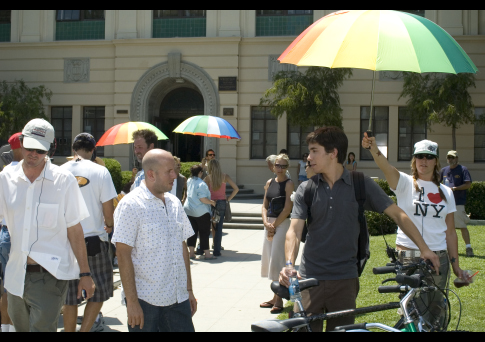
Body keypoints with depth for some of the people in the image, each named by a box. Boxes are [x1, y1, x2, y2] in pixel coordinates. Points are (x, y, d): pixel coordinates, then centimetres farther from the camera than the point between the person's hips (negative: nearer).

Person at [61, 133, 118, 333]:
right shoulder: (100, 171, -6)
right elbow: (108, 209, -8)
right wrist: (109, 225, 13)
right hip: (94, 239, -3)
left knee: (70, 297, 12)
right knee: (100, 290, 11)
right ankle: (85, 329, 1)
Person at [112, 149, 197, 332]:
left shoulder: (174, 203, 10)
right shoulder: (130, 205, -10)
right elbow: (123, 255, -13)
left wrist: (189, 289, 15)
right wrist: (131, 301, -15)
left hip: (178, 299, 6)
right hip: (145, 301, -6)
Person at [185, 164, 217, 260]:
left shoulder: (189, 181, 5)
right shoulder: (201, 184, -19)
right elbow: (203, 199, -23)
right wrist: (212, 202, -4)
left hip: (189, 210, 7)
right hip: (201, 212, -7)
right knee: (204, 233, 1)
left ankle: (191, 253, 12)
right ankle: (207, 254, 5)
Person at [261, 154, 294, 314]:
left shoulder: (289, 184, -8)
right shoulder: (270, 182, 11)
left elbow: (287, 208, -14)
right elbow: (264, 206, 10)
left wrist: (274, 225, -13)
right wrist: (266, 223, -5)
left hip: (283, 223, -7)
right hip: (270, 224, 7)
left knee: (278, 259, -7)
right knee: (270, 258, 11)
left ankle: (279, 301, -1)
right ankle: (275, 298, 22)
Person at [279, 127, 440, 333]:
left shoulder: (361, 185, -2)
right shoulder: (306, 190, 1)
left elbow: (397, 214, 0)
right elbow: (294, 230, -8)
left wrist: (424, 248, -6)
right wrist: (289, 264, -26)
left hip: (345, 279, -1)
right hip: (310, 278, 1)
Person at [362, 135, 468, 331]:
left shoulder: (445, 193, 9)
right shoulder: (405, 183, -2)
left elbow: (450, 232, 12)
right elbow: (386, 167, -24)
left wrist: (455, 264, 9)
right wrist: (374, 149, -43)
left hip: (438, 257, 4)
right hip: (409, 256, -4)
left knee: (436, 312, 12)